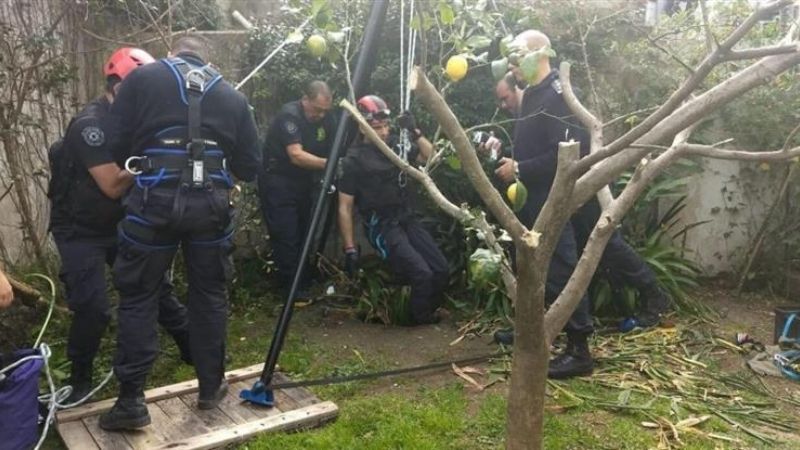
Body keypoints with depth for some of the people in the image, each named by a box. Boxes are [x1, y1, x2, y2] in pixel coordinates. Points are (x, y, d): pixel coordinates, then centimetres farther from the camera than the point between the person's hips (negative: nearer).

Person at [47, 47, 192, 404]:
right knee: (94, 307, -13)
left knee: (156, 285, 9)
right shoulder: (91, 124, -23)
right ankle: (80, 380, 10)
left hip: (119, 223, 7)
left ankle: (193, 348, 22)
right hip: (80, 230, -7)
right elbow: (114, 185, -27)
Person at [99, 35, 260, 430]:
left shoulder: (142, 78, 9)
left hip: (155, 200, -1)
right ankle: (210, 387, 26)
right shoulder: (232, 96, 14)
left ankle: (131, 401, 13)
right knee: (209, 294, 14)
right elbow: (250, 166, 12)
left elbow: (117, 145, 6)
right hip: (211, 203, 2)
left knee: (138, 295, 10)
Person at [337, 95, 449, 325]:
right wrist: (350, 249, -12)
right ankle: (420, 317, 10)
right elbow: (345, 207, -8)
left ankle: (428, 310, 24)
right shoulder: (354, 160, -11)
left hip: (407, 219, 6)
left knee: (441, 270, -5)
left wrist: (415, 132, -7)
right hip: (381, 226, -6)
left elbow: (431, 157, 10)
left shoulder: (396, 144, 4)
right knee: (421, 274, -20)